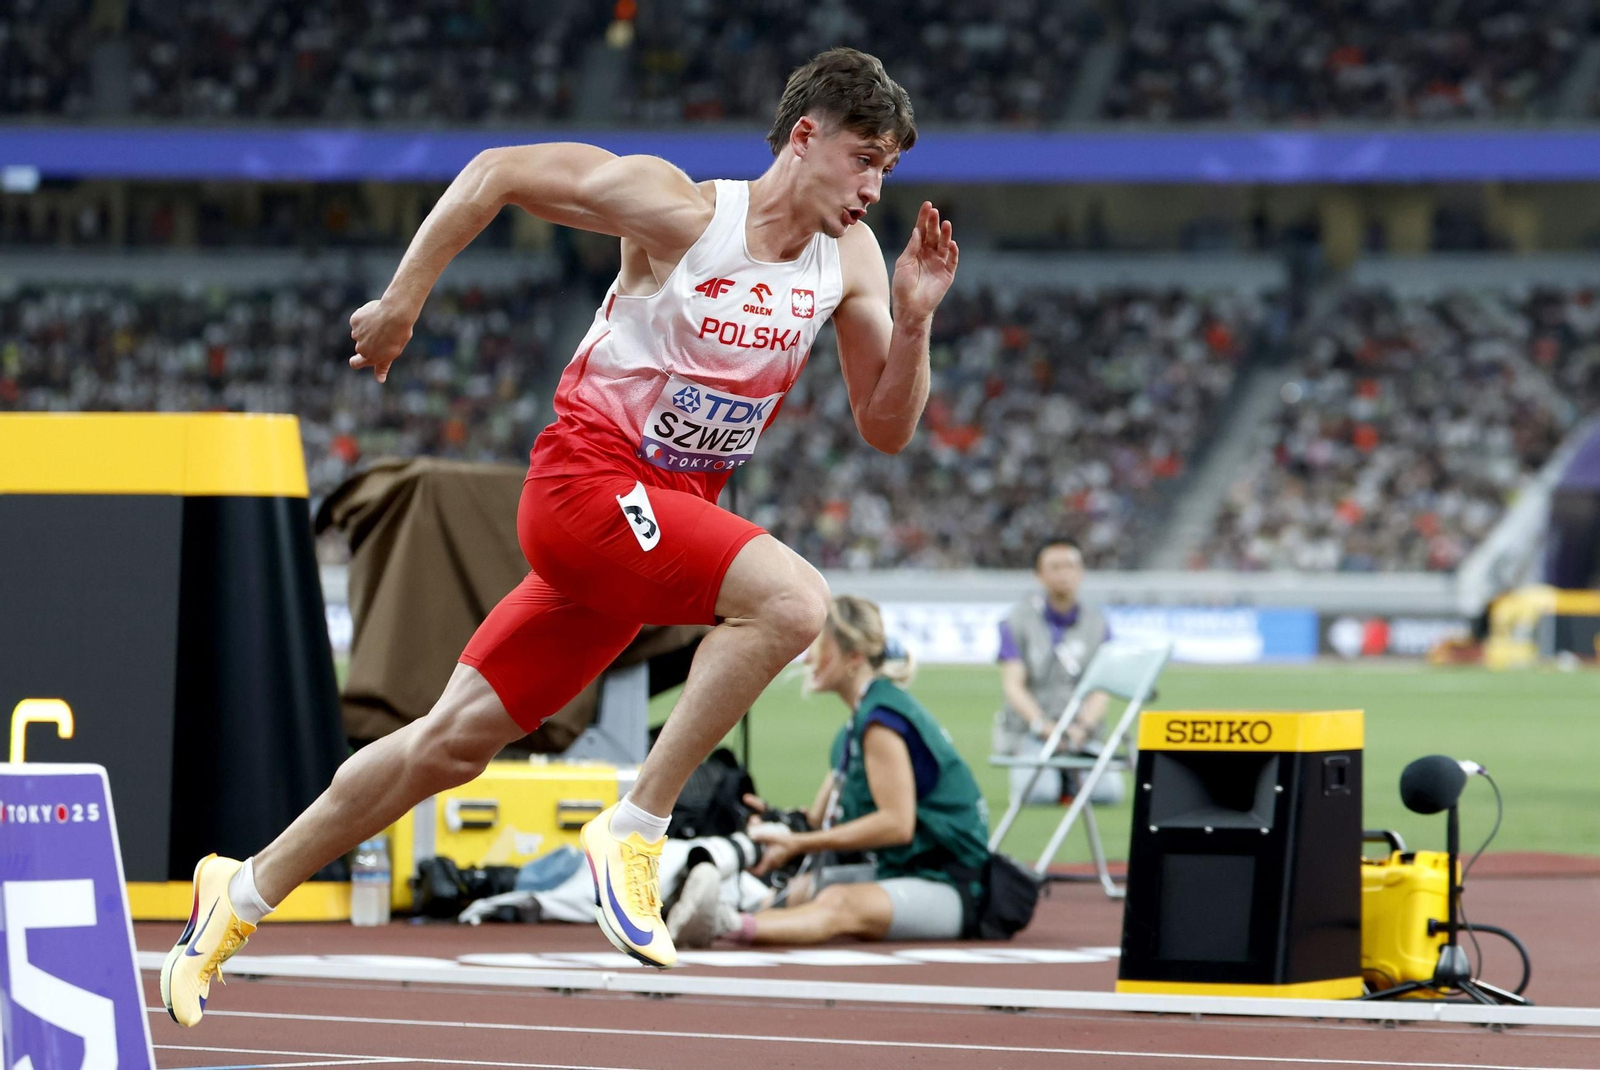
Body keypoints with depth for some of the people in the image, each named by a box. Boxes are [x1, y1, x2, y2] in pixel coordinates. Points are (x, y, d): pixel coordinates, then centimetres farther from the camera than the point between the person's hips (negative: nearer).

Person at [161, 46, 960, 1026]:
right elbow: (496, 172, -7)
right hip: (586, 478, -6)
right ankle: (636, 828, -20)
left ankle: (244, 895, 21)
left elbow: (887, 429, 6)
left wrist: (914, 320, -11)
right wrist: (401, 304, -6)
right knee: (793, 599, -28)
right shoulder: (678, 209, -14)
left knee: (455, 740, 8)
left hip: (661, 518, 6)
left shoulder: (849, 257, 3)